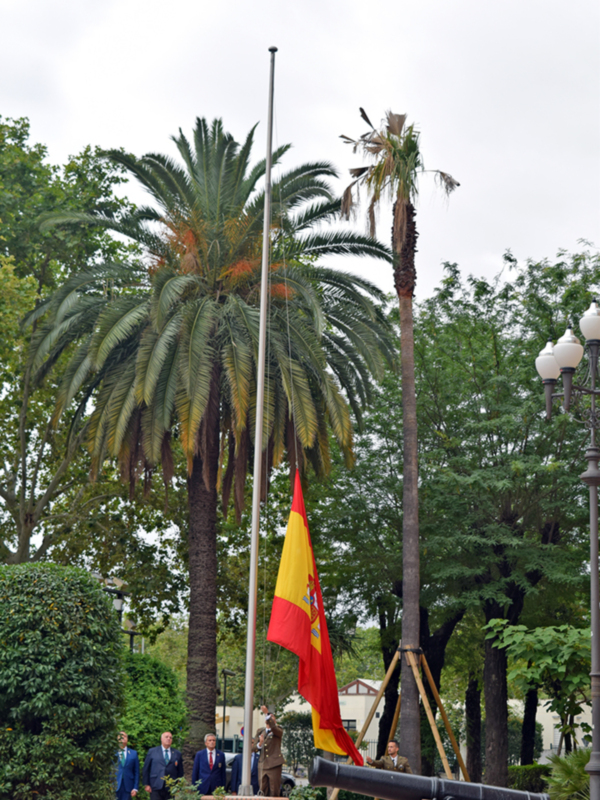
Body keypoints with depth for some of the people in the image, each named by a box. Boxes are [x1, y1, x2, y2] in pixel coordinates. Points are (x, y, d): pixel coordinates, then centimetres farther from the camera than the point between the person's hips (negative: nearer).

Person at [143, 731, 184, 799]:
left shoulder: (177, 754, 12)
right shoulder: (152, 751, 9)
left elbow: (180, 772, 11)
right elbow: (146, 769, 8)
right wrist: (146, 784, 1)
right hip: (156, 788, -1)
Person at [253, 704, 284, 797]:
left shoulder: (278, 731, 5)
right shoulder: (260, 731, 18)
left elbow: (273, 728, -19)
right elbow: (255, 748, 15)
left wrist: (267, 714, -24)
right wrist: (259, 744, -7)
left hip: (274, 764, -4)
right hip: (262, 764, 4)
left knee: (274, 790, -6)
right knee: (263, 790, 2)